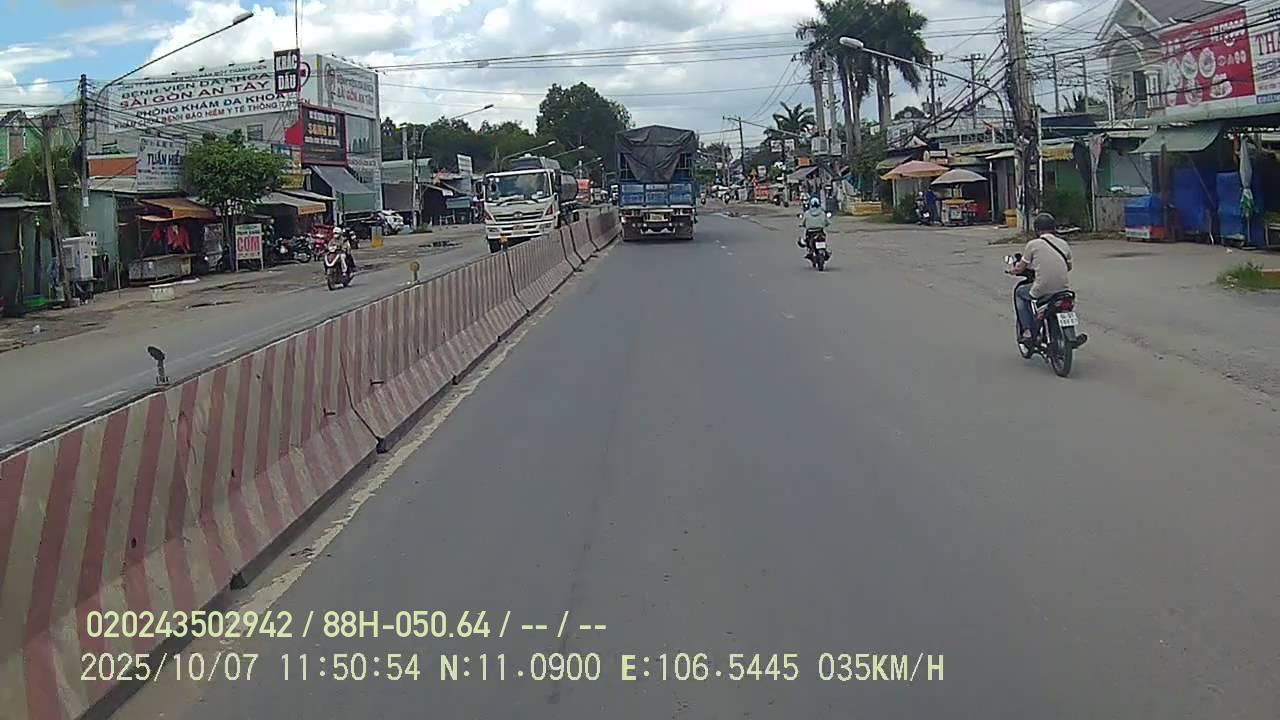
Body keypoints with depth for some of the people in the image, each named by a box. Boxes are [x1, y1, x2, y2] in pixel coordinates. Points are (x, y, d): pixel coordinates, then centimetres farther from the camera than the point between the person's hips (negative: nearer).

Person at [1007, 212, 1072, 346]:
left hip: (1042, 290, -4)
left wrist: (1012, 270, 28)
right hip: (1063, 289, 4)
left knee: (1019, 292, 26)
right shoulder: (1063, 244, 10)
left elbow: (1020, 268, 6)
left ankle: (1028, 331, 15)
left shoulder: (1033, 244, -3)